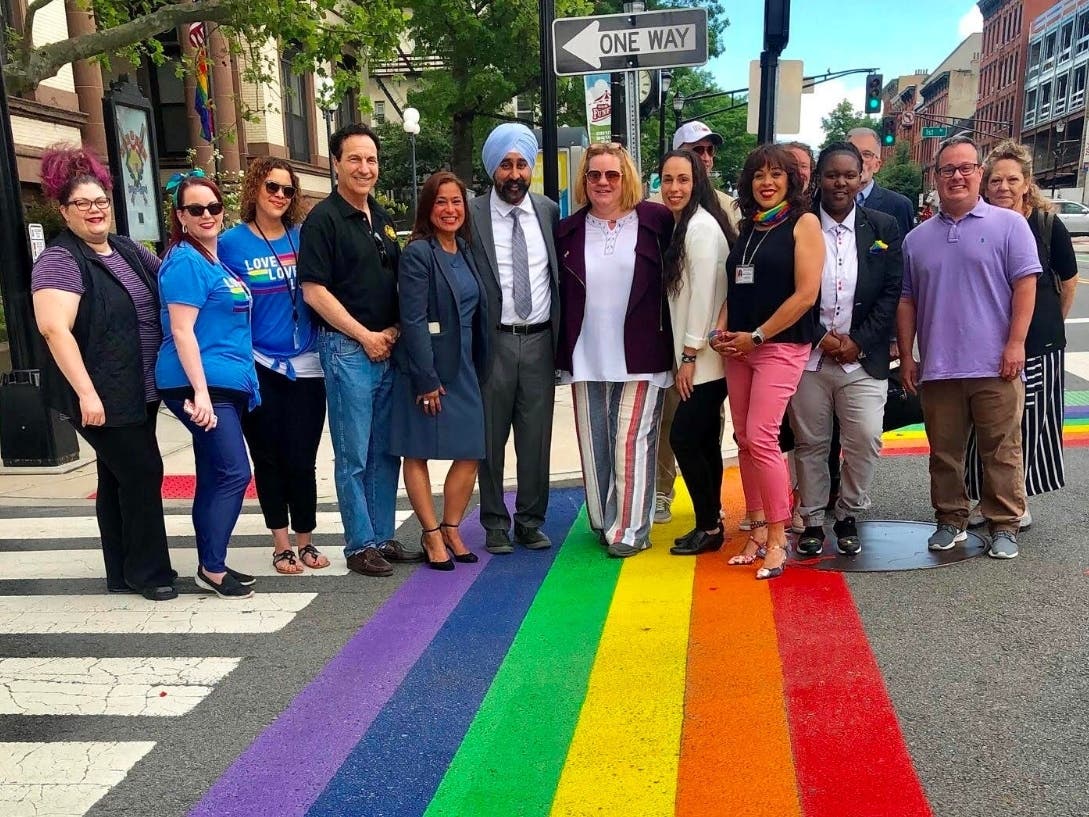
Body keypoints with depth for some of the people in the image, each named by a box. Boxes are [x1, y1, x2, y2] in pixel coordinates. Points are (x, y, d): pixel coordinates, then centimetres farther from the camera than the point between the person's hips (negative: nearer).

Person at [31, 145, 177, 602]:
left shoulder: (127, 250, 11)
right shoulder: (59, 262, -13)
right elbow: (54, 329, -23)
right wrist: (86, 393, -29)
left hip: (140, 390, 8)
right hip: (102, 396, -8)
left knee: (119, 477, 14)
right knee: (142, 473, -4)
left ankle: (123, 574, 24)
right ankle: (149, 572, 10)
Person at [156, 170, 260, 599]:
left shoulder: (215, 258, 17)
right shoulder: (185, 261, -11)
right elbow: (181, 330, -17)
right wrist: (200, 391, -23)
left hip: (225, 384, 9)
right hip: (202, 385, -9)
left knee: (214, 477, 12)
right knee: (234, 473, -8)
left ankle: (210, 567, 20)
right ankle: (213, 569, 3)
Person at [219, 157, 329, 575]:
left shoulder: (302, 238, 5)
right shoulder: (232, 243, -2)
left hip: (305, 366, 1)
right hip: (258, 367, -1)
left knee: (301, 458, 3)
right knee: (268, 458, 8)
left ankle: (305, 541, 19)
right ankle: (281, 544, 21)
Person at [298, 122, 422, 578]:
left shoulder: (382, 219, 15)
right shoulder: (323, 219, -7)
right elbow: (314, 291, -13)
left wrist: (395, 330, 2)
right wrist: (365, 336, -12)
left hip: (388, 348, 7)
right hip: (348, 349, -7)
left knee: (386, 452, 12)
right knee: (353, 456, 0)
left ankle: (383, 538, 23)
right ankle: (360, 545, 11)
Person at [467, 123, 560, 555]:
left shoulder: (549, 212, 7)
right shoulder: (472, 215, -3)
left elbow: (560, 275, 13)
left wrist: (561, 337, 8)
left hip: (539, 340, 3)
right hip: (493, 341, -3)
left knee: (537, 438, 9)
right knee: (491, 438, 6)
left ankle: (531, 521, 24)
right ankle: (495, 524, 20)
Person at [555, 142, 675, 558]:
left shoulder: (656, 221, 0)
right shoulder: (568, 231, 7)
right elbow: (560, 294, 10)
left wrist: (671, 343, 0)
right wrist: (562, 352, 6)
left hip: (640, 356, -3)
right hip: (586, 358, 3)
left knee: (631, 441, -3)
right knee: (593, 444, 9)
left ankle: (629, 528, 9)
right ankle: (604, 522, 23)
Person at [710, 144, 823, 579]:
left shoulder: (803, 223, -3)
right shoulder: (747, 227, 15)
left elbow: (806, 294, -11)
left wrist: (756, 336, -12)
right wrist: (722, 331, -1)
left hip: (781, 345, -6)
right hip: (739, 348, 6)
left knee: (761, 439, -14)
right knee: (745, 441, 6)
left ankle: (777, 540, -3)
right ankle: (757, 531, 16)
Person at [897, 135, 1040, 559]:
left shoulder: (1008, 225, 2)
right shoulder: (917, 238, 12)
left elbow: (1025, 285, -3)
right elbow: (906, 301, 13)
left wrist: (1015, 343, -11)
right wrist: (906, 356, 8)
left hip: (995, 366, -3)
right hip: (937, 366, 3)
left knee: (1001, 450, 2)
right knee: (944, 451, 10)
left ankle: (1004, 525, 14)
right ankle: (950, 521, 22)